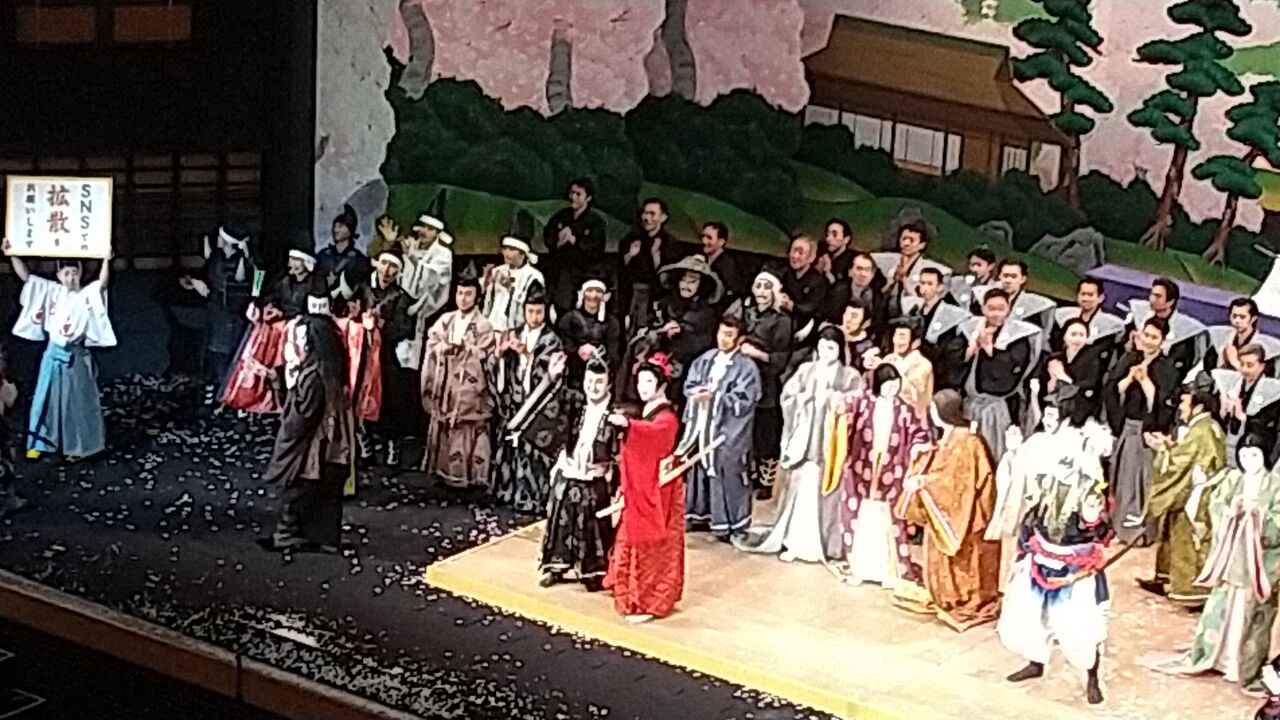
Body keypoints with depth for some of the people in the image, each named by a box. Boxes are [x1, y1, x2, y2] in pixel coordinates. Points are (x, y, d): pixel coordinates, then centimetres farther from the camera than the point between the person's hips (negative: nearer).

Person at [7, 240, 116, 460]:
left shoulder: (86, 295, -9)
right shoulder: (52, 291, 3)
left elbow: (102, 284, -29)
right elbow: (25, 276, 3)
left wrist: (106, 261, -44)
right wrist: (12, 255, -7)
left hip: (75, 356, -4)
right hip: (53, 354, 4)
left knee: (76, 403, 5)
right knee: (46, 399, 10)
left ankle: (76, 447, 14)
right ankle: (39, 444, 19)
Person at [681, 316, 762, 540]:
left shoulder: (746, 367, -8)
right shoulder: (706, 359, 10)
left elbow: (742, 401, -16)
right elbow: (688, 385, 10)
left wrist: (714, 396, -20)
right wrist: (697, 392, -13)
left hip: (728, 432, -6)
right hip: (700, 427, 6)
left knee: (727, 478, -3)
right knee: (699, 473, 15)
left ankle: (732, 526, 4)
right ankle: (699, 516, 29)